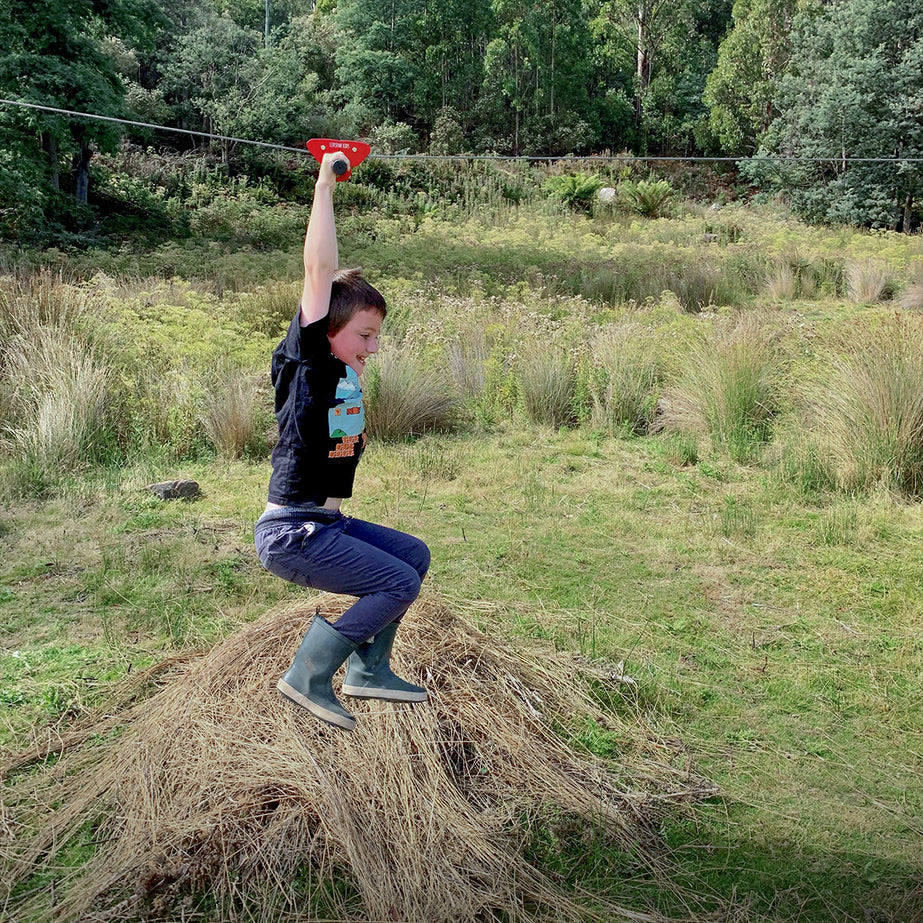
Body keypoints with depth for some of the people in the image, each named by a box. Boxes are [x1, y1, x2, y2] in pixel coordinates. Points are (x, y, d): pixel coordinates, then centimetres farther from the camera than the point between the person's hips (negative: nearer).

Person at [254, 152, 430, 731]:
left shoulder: (344, 373, 9)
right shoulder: (308, 360, -12)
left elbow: (341, 280, 17)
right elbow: (320, 273, -19)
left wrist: (334, 192, 13)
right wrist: (324, 187, -13)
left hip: (327, 523, 10)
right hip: (292, 532, -10)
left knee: (414, 555, 18)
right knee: (399, 583, -11)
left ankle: (367, 669, 21)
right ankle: (309, 677, -1)